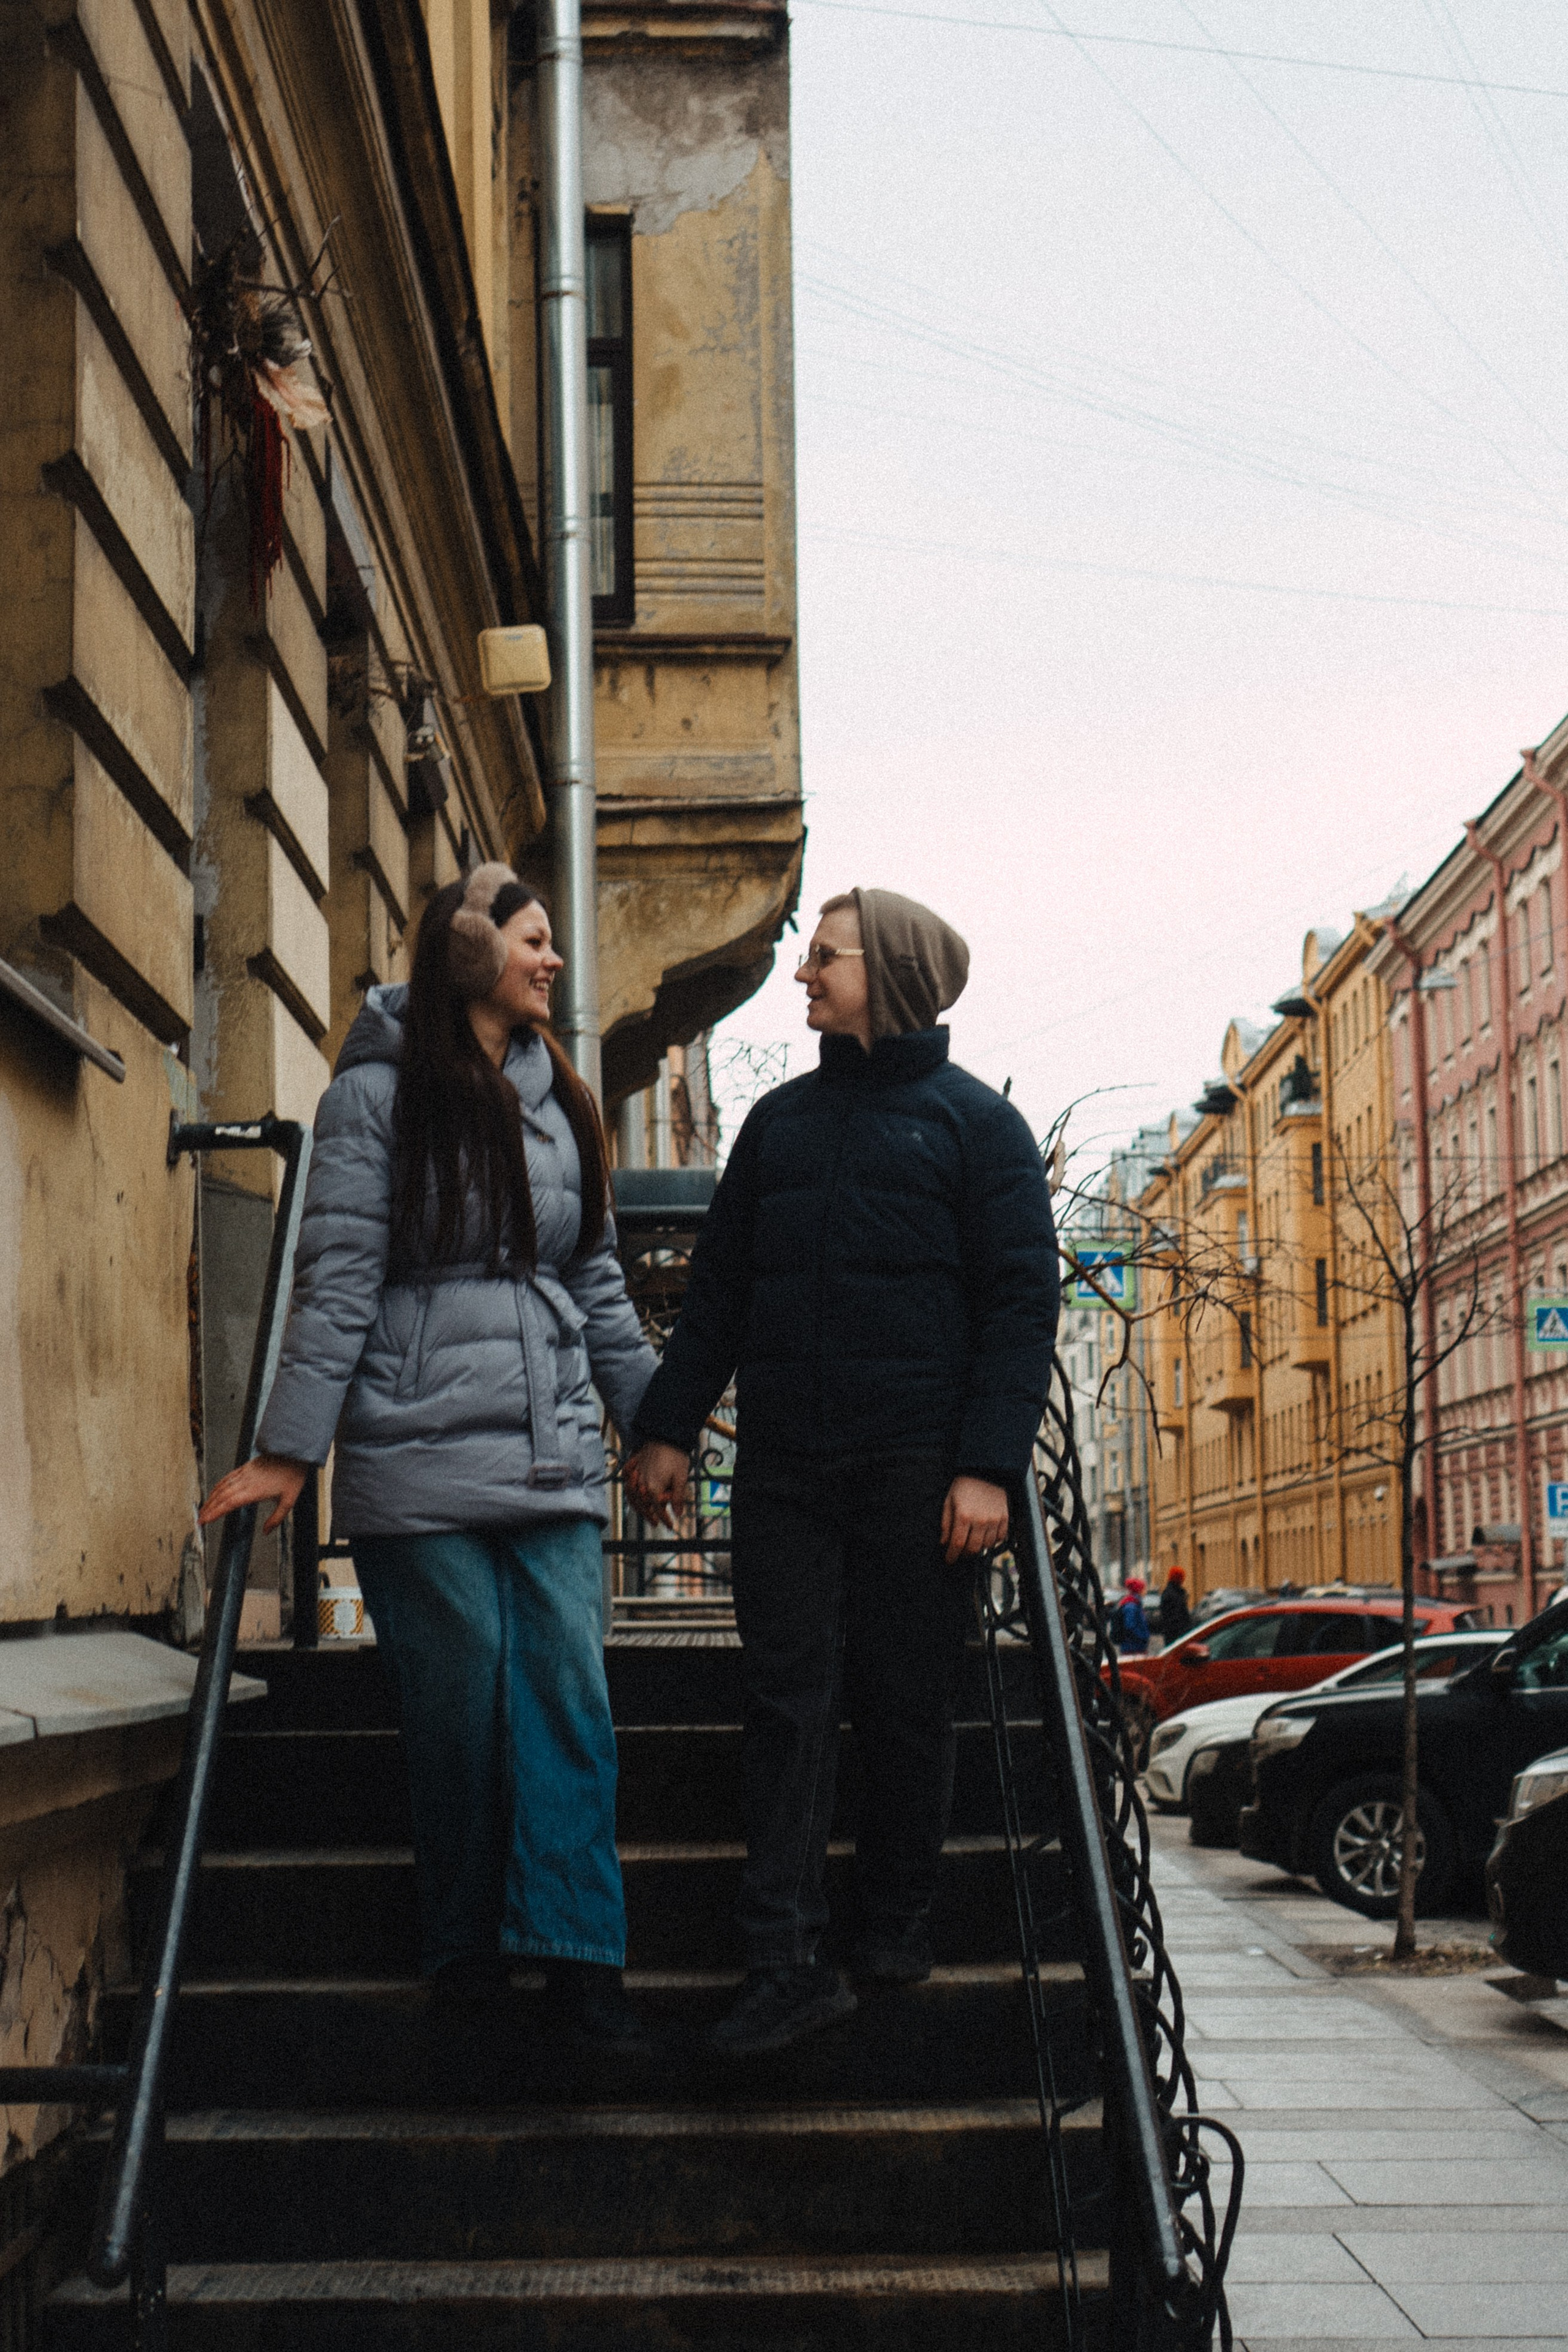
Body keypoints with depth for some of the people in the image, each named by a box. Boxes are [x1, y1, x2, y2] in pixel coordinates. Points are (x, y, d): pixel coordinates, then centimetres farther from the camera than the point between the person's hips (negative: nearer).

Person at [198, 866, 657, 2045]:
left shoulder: (561, 1099, 18)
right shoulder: (379, 1092, 1)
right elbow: (337, 1280, -3)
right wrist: (289, 1448, -6)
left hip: (555, 1452, 5)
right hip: (422, 1451, -4)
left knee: (571, 1691, -4)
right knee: (457, 1702, 0)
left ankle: (576, 1945, 0)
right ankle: (466, 1941, 15)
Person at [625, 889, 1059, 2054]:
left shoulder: (975, 1122, 3)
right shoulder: (782, 1119, 17)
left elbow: (1022, 1300, -4)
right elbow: (719, 1286, 19)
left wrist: (989, 1465, -13)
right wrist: (667, 1427, 10)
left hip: (916, 1471, -4)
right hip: (782, 1466, 4)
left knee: (906, 1705, 3)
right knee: (787, 1702, -3)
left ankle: (897, 1928, 19)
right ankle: (787, 1960, -4)